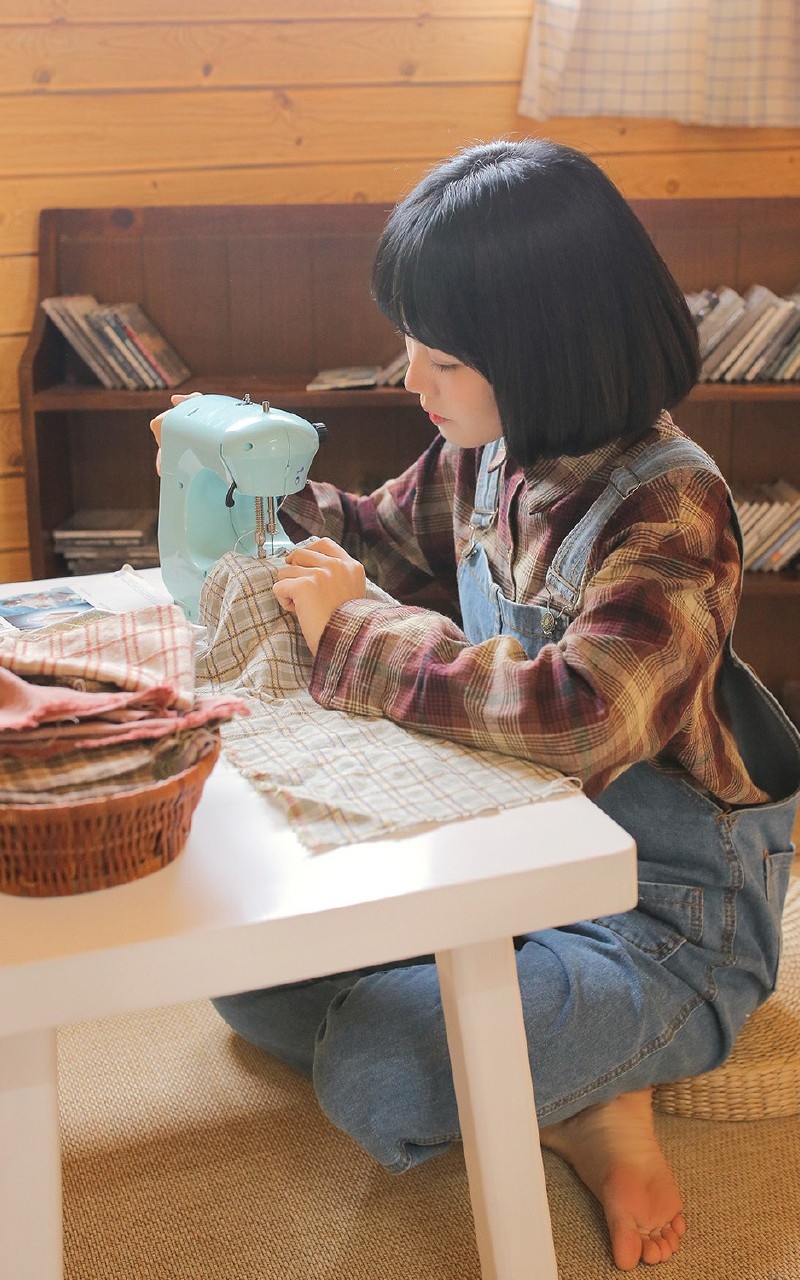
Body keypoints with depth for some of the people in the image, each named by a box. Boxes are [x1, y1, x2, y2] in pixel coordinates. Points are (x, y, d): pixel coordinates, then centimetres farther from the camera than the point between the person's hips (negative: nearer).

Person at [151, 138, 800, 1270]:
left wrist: (355, 628, -30)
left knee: (377, 1076, -25)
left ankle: (590, 1102, 4)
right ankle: (561, 1090, 2)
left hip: (668, 909, -8)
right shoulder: (490, 452, -4)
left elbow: (581, 712, -43)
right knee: (249, 968, 2)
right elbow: (389, 536, 18)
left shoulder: (669, 508, -26)